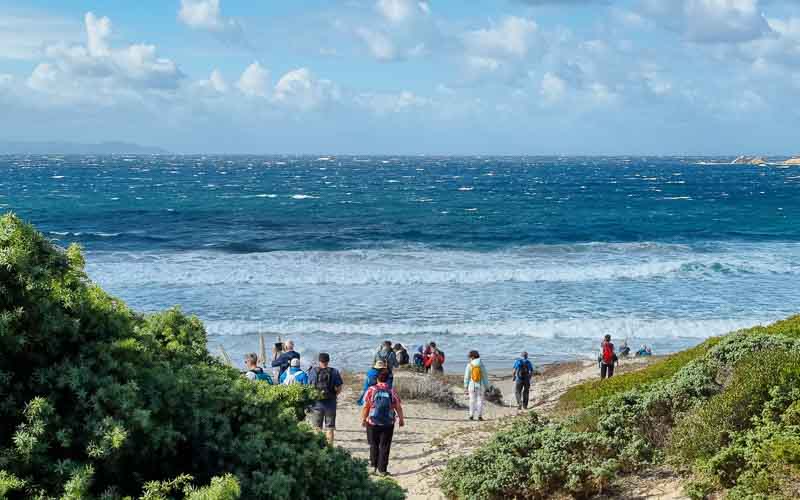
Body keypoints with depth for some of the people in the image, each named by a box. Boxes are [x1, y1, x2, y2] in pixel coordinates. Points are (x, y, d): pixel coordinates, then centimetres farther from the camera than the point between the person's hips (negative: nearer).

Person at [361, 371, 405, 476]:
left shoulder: (371, 390, -5)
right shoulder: (392, 392, -3)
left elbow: (366, 407, -6)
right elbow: (398, 407, 1)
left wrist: (363, 419, 6)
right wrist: (401, 419, 16)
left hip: (373, 423, 0)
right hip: (388, 424, 0)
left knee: (374, 445, 18)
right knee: (384, 446, 5)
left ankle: (373, 465, 22)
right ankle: (382, 469, 4)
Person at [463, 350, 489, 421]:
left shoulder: (469, 365, -5)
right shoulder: (481, 365, -1)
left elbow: (466, 377, -3)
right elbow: (485, 376, 2)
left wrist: (465, 388, 3)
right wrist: (487, 387, 9)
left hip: (472, 386, 0)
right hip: (480, 385, 0)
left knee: (472, 401, 7)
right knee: (480, 400, 4)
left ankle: (471, 415, 6)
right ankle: (479, 415, -1)